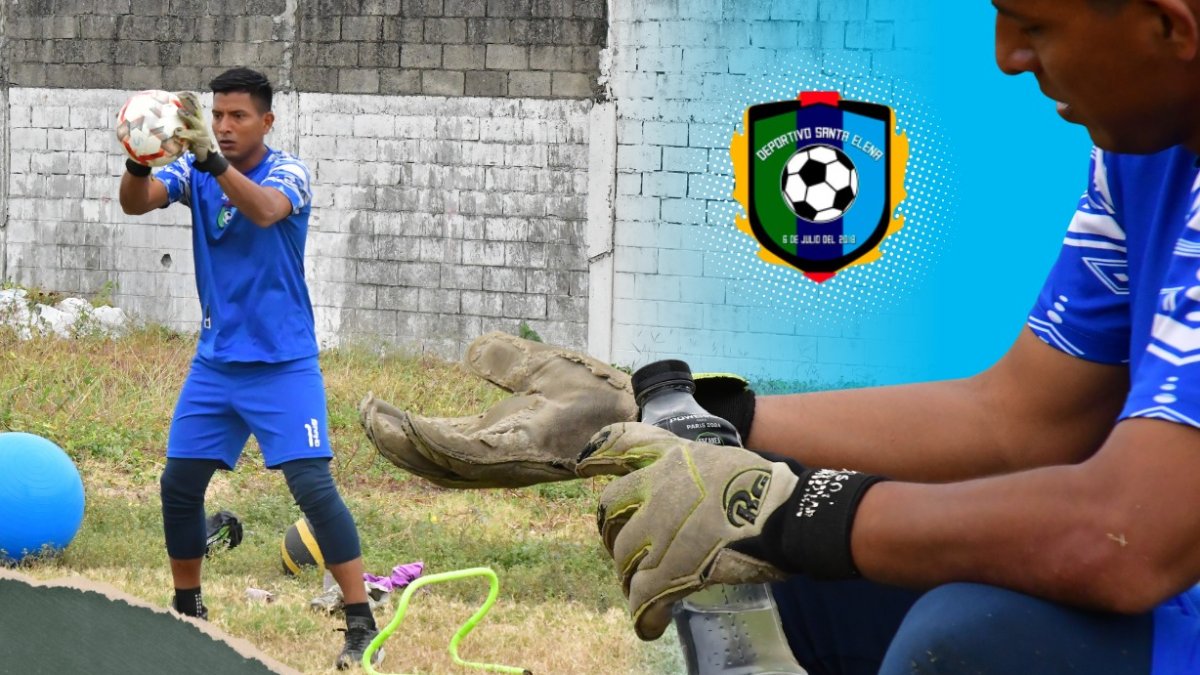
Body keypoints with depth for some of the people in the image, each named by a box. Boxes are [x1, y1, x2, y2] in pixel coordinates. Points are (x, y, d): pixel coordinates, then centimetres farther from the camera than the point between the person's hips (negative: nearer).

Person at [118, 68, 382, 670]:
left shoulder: (287, 173, -12)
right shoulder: (194, 171, 1)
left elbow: (264, 211, -34)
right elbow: (135, 202, -15)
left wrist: (211, 159, -49)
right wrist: (139, 162, -38)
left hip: (283, 365, -5)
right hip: (215, 361, 5)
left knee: (313, 487, -13)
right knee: (179, 485, 6)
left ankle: (361, 622, -9)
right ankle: (188, 608, 25)